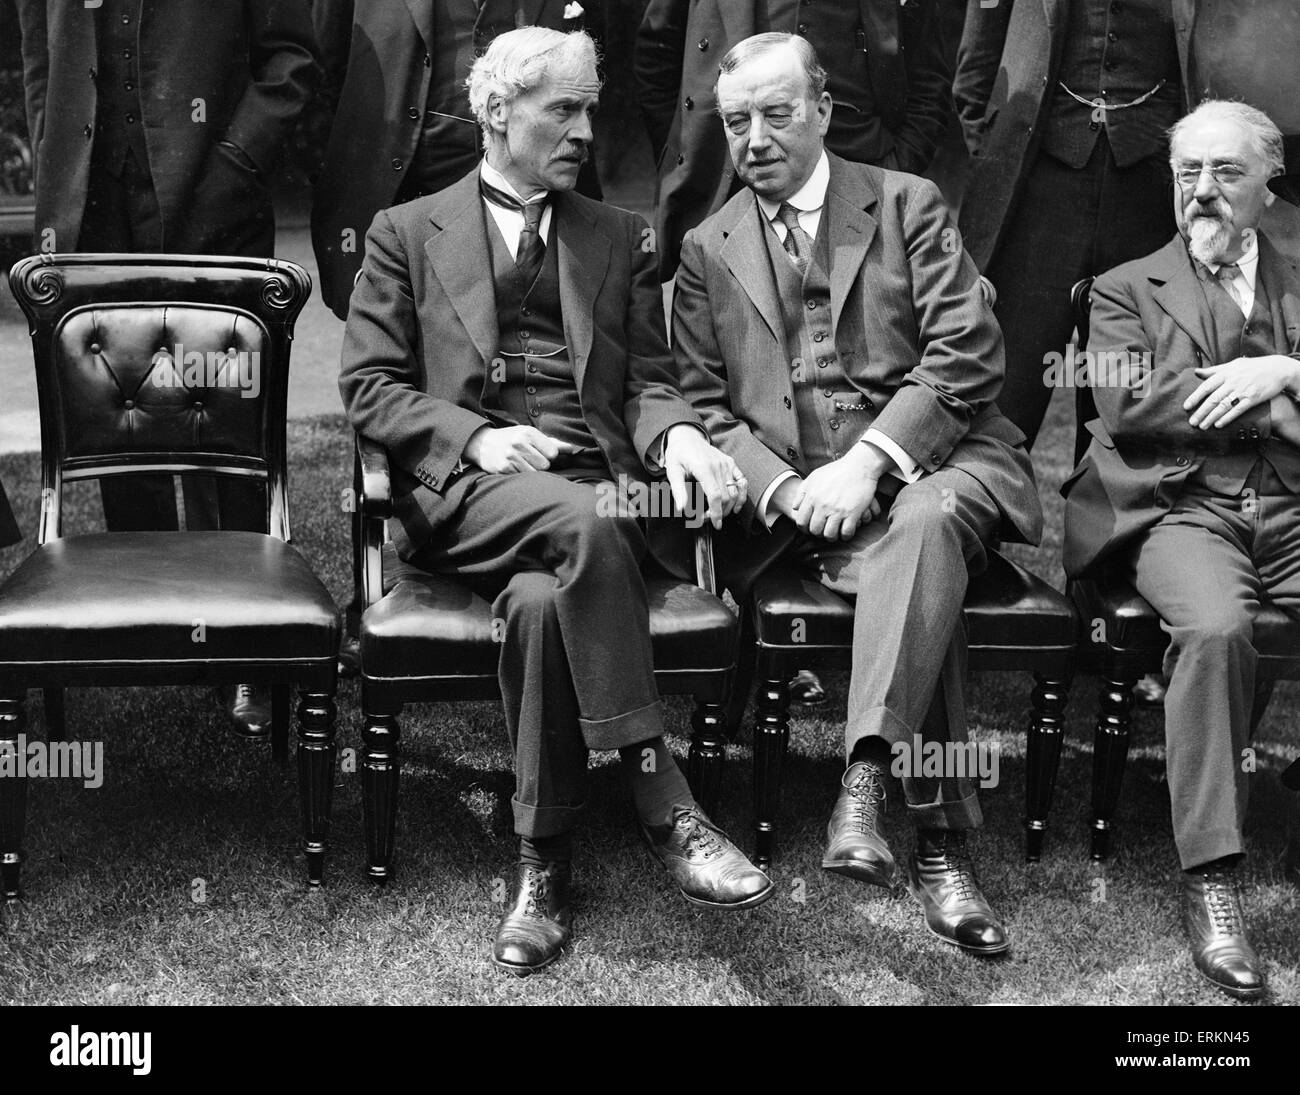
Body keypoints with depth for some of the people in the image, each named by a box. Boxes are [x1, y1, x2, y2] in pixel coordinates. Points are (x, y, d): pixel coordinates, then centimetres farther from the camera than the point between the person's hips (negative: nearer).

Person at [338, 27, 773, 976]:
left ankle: (545, 867, -26)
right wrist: (475, 436, -11)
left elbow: (648, 380, 16)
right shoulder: (407, 233, 15)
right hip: (468, 488, -2)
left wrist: (677, 434, -10)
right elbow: (368, 384, 7)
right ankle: (663, 799, -35)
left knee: (545, 598, -34)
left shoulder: (619, 237, 22)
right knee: (584, 522, -37)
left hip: (597, 476, 2)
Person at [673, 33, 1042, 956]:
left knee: (925, 523, -36)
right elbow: (703, 405, 9)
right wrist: (784, 487, -11)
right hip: (791, 492, 1)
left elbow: (967, 355, -2)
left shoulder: (907, 205, 9)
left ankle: (864, 778, -42)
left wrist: (867, 462, -15)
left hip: (930, 461, -1)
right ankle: (941, 837, -25)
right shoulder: (708, 250, 16)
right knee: (921, 572, -29)